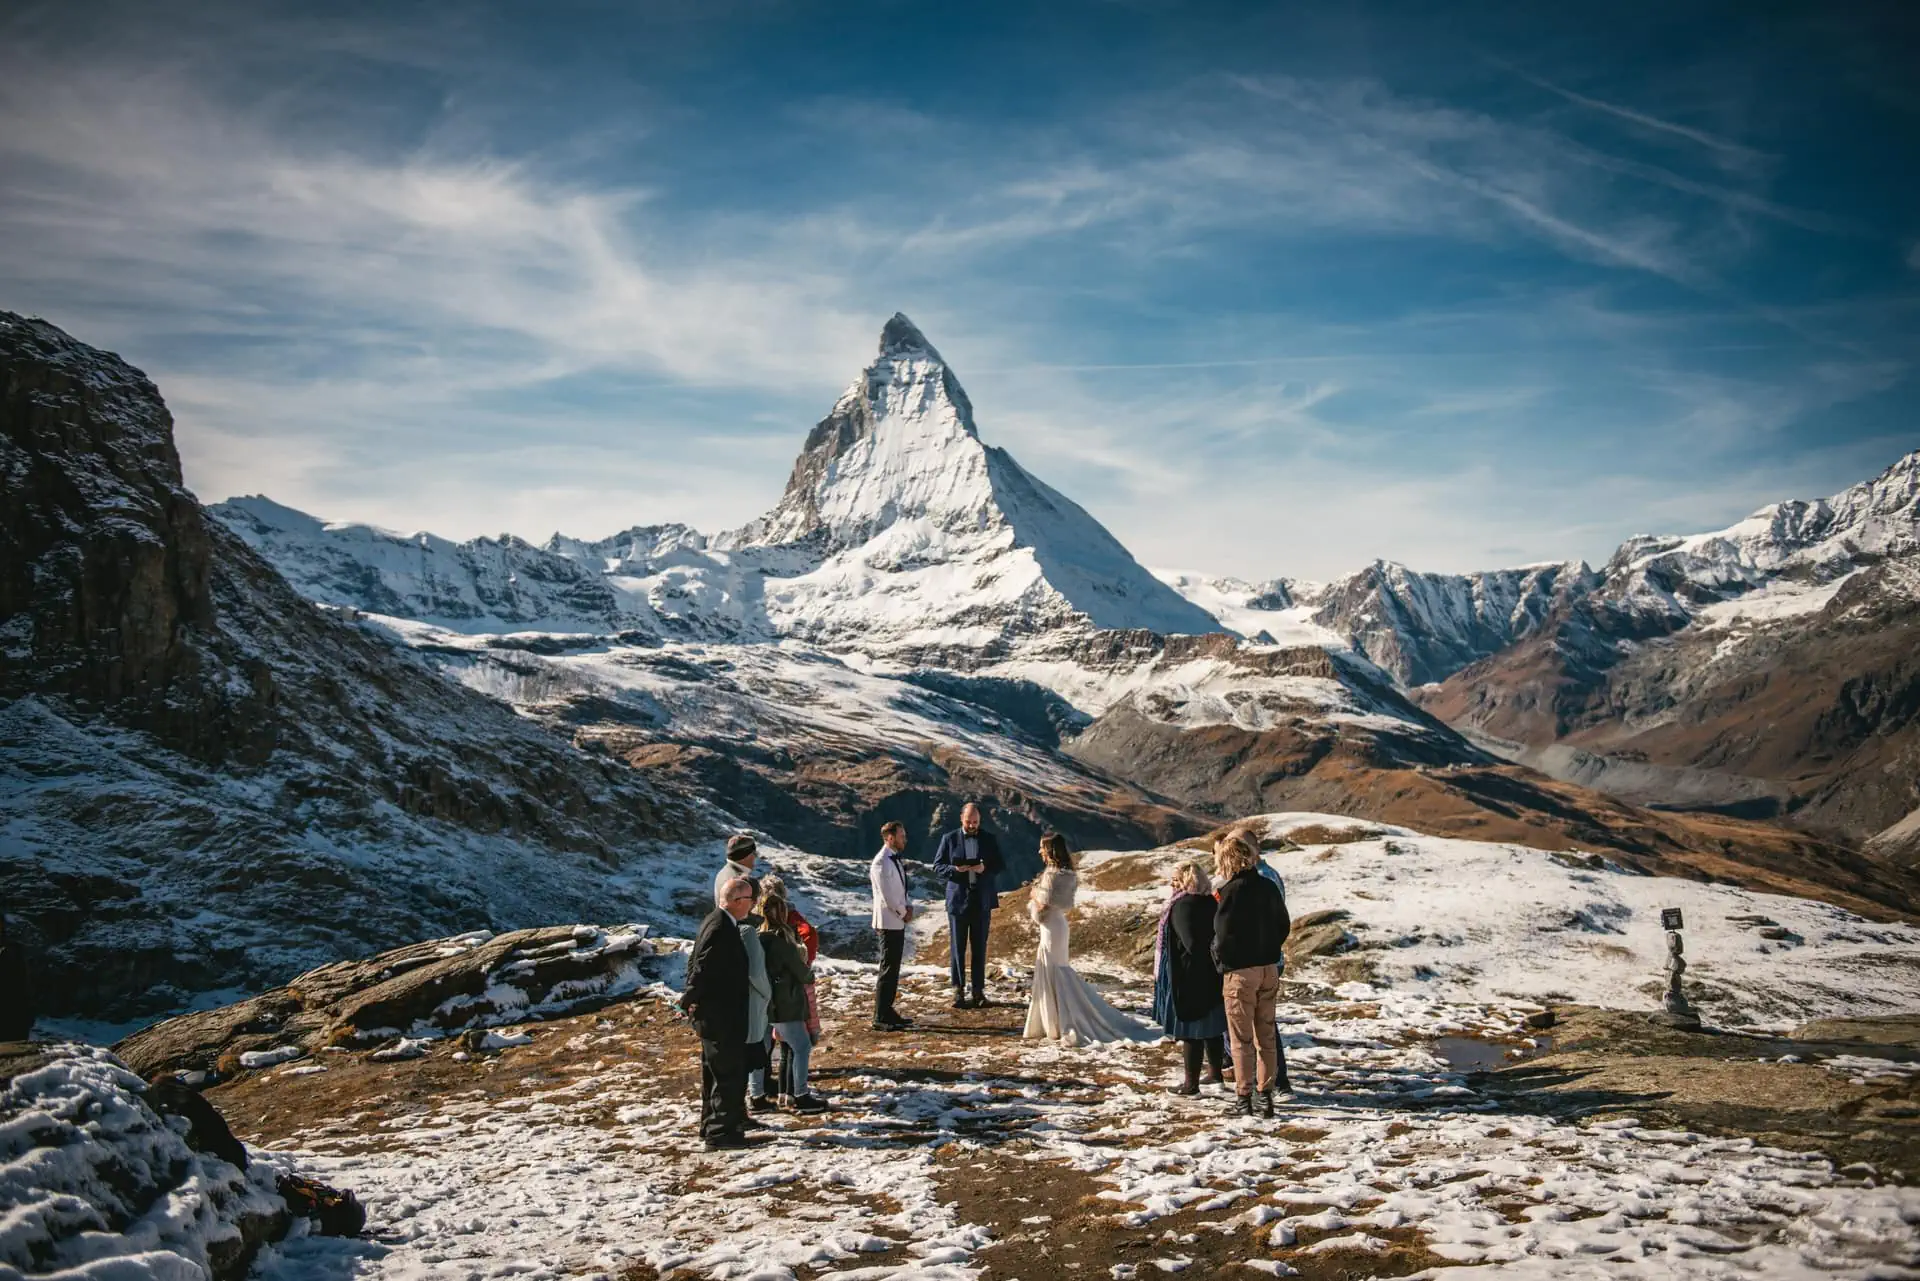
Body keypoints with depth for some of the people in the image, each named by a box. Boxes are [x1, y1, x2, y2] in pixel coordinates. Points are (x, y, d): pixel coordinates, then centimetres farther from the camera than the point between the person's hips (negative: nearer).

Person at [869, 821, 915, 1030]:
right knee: (888, 969, -7)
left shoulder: (894, 860, 14)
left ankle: (887, 1011, 22)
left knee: (893, 968, 14)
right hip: (889, 922, -10)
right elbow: (887, 895, -20)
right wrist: (903, 913, -9)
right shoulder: (881, 862, -17)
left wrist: (909, 907, 2)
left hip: (898, 922, 10)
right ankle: (880, 1019, -3)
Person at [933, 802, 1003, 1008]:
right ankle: (958, 991, 9)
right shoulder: (949, 838, 1)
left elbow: (1000, 866, 4)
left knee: (980, 947, 7)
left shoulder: (990, 839, 4)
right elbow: (937, 865, 2)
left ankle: (978, 990, 14)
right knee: (957, 947, 2)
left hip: (982, 900, 1)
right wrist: (954, 869, -18)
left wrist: (985, 869, -17)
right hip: (958, 899, -1)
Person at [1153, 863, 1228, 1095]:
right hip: (1213, 979, 8)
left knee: (1190, 1031, 0)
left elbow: (1192, 944, -23)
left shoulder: (1181, 906, -17)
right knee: (1212, 1026, 19)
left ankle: (1191, 1082, 6)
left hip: (1189, 978, -8)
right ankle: (1215, 1073, 31)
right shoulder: (1211, 903, 7)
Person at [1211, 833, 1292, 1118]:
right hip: (1269, 968, 6)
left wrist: (1220, 962, 0)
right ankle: (1267, 1095, 17)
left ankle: (1244, 1097, 8)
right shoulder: (1268, 886, 3)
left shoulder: (1232, 890, -17)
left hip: (1239, 971, -6)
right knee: (1266, 1035, 13)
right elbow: (1284, 924, 10)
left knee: (1241, 1037, 4)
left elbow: (1223, 934, -17)